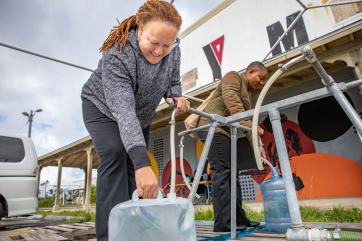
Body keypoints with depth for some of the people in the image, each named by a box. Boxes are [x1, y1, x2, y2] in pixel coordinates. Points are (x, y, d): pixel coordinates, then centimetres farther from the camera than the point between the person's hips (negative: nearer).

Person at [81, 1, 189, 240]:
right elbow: (123, 109, -47)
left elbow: (173, 82, -1)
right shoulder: (116, 54, -36)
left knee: (134, 164, -2)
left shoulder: (173, 50, -18)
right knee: (115, 155, -26)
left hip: (141, 116, 5)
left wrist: (176, 97, -25)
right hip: (103, 108, -4)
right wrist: (142, 162, -57)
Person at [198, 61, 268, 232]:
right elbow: (232, 102, -17)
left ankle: (238, 218, 12)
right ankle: (223, 222, -14)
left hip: (229, 132, 10)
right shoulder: (233, 77, 1)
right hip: (215, 128, -10)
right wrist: (247, 125, -24)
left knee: (232, 173, 6)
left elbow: (248, 122, 18)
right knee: (222, 173, -15)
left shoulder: (248, 93, 27)